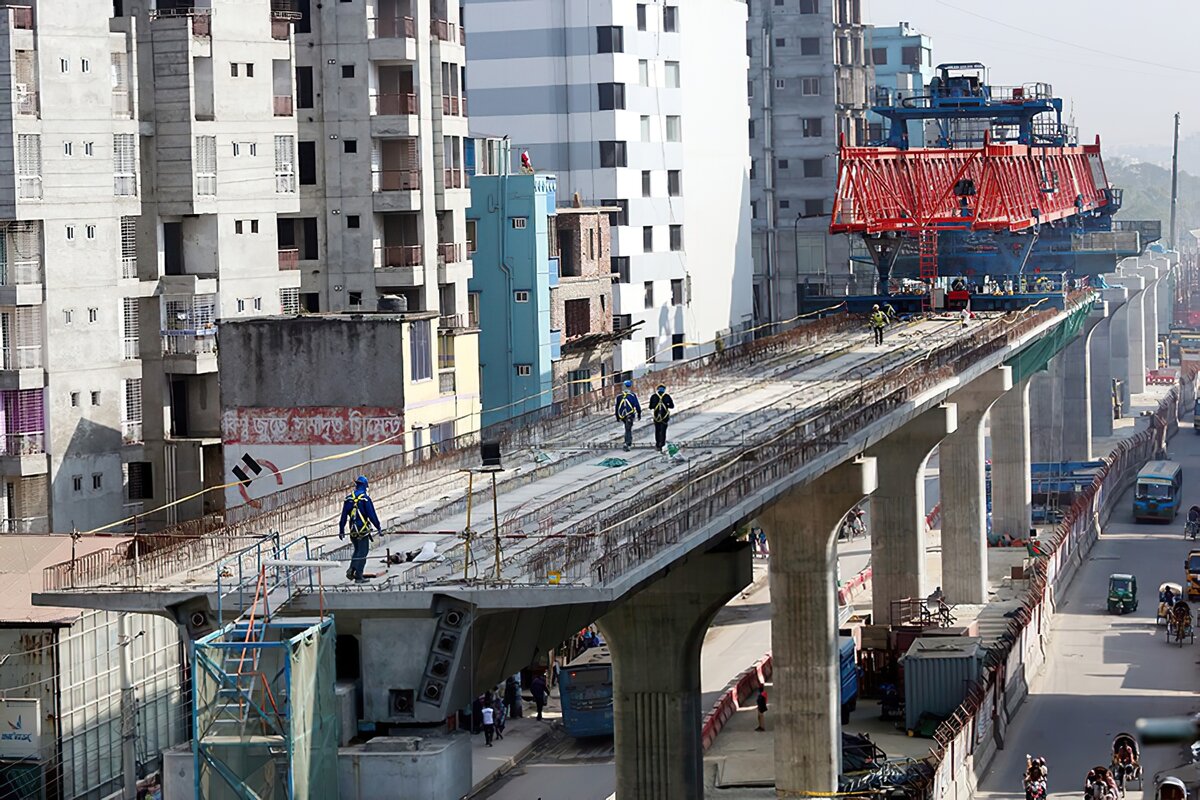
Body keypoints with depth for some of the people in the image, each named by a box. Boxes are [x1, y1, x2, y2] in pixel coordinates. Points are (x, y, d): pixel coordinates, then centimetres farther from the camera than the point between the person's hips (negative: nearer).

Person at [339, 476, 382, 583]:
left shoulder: (348, 498, 5)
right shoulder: (365, 498, -11)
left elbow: (344, 515, 8)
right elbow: (372, 515, -12)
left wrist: (341, 530, 14)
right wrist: (378, 527, -3)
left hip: (353, 529, 5)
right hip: (363, 529, -5)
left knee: (357, 550, 20)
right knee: (362, 552, 1)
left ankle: (351, 569, 1)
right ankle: (358, 577, -3)